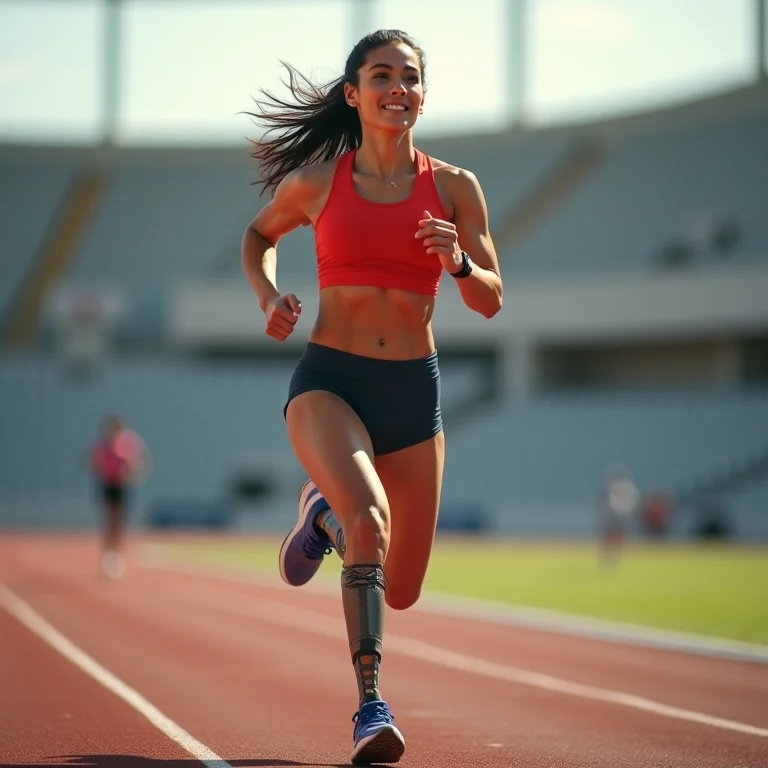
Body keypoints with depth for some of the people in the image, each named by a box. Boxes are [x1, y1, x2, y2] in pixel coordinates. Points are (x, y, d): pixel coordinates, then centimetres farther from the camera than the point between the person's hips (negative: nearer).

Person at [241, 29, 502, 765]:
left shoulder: (455, 187, 2)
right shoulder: (315, 180, 1)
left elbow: (491, 301, 5)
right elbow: (259, 234, 21)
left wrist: (459, 263, -16)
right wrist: (268, 296, 1)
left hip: (413, 392, 3)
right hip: (328, 382, -3)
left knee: (400, 591, 10)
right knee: (372, 520, -32)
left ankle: (323, 513, 41)